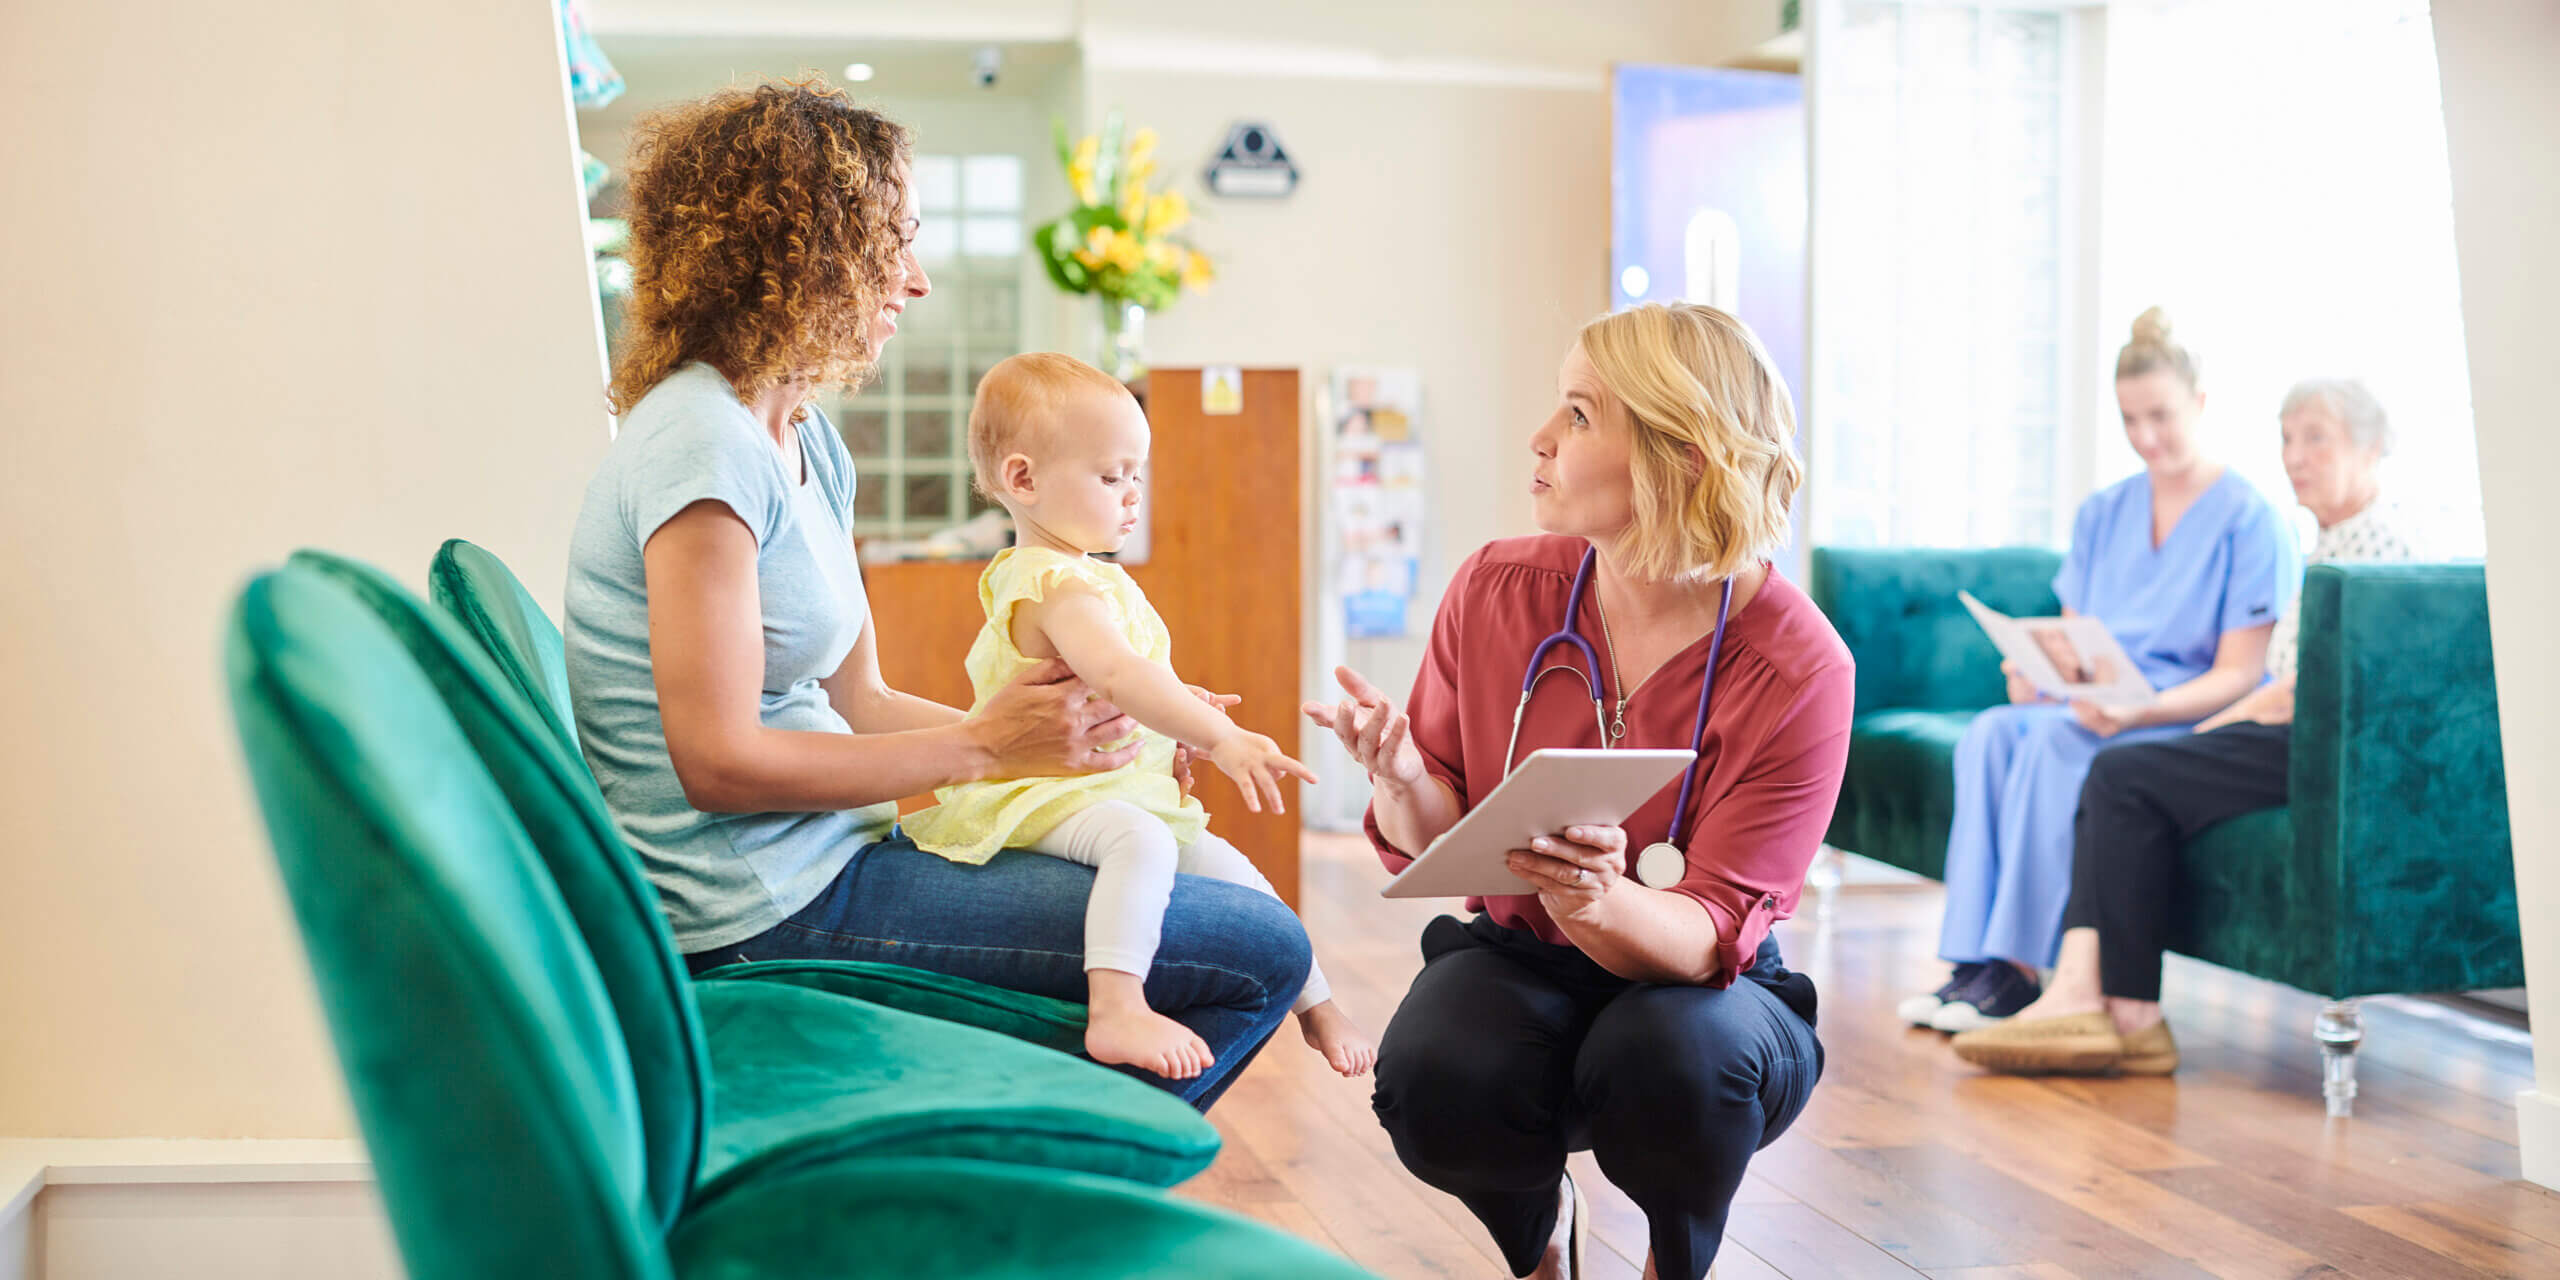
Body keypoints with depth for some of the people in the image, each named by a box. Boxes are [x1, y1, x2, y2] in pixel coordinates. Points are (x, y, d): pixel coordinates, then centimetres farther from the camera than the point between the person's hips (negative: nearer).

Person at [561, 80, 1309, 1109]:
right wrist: (985, 743, -15)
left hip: (817, 858, 10)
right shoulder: (704, 443, -17)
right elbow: (719, 761, -21)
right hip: (769, 905, -10)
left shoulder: (810, 442, 13)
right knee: (1261, 952, -12)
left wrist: (1055, 735, 4)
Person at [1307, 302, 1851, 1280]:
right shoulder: (1496, 591, -9)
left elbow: (1709, 934, -21)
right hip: (1518, 961, 2)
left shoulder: (1797, 667, -18)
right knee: (1431, 1077, -29)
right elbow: (1437, 846, -2)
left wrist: (1601, 901, -43)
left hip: (1698, 984, -2)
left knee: (1673, 1053, -35)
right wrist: (1403, 779, -25)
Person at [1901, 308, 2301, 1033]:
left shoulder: (2248, 519, -3)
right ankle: (1973, 961, -34)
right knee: (1992, 732, -26)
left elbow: (2237, 674, -9)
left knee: (2056, 743, -34)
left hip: (2192, 725, -5)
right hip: (2093, 710, 6)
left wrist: (2142, 709, -25)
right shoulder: (2103, 514, 17)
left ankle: (2016, 973, -33)